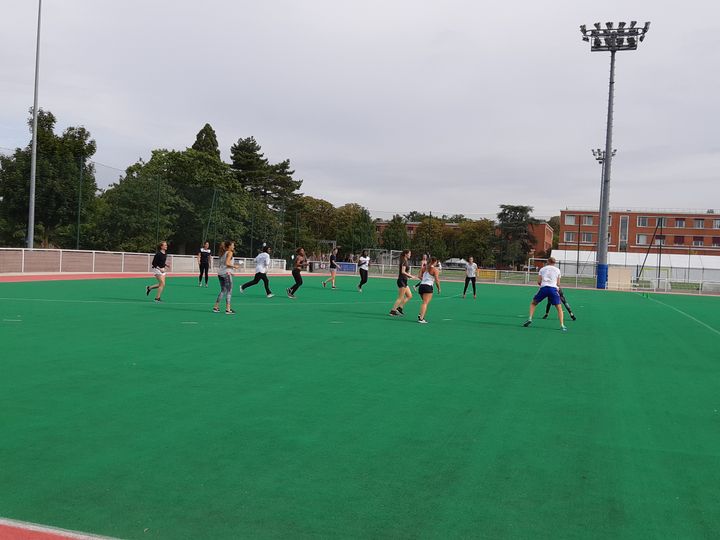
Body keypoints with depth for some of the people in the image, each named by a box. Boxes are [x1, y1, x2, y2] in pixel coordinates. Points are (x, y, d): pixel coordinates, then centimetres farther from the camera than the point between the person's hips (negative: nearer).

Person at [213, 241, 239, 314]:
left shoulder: (223, 253, 17)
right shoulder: (229, 253, -7)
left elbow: (219, 264, 17)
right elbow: (227, 263, -19)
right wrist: (234, 266, -6)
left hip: (220, 273, 8)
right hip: (227, 273, -8)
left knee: (223, 291, 17)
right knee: (229, 291, -4)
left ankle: (216, 307, 18)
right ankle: (228, 309, -7)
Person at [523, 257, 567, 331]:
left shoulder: (542, 269, 17)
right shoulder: (557, 270, 16)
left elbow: (539, 282, 10)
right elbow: (558, 284, 14)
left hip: (544, 288, 1)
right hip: (553, 288, -1)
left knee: (533, 303, 20)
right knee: (559, 308, 5)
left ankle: (530, 318, 5)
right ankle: (562, 325, -7)